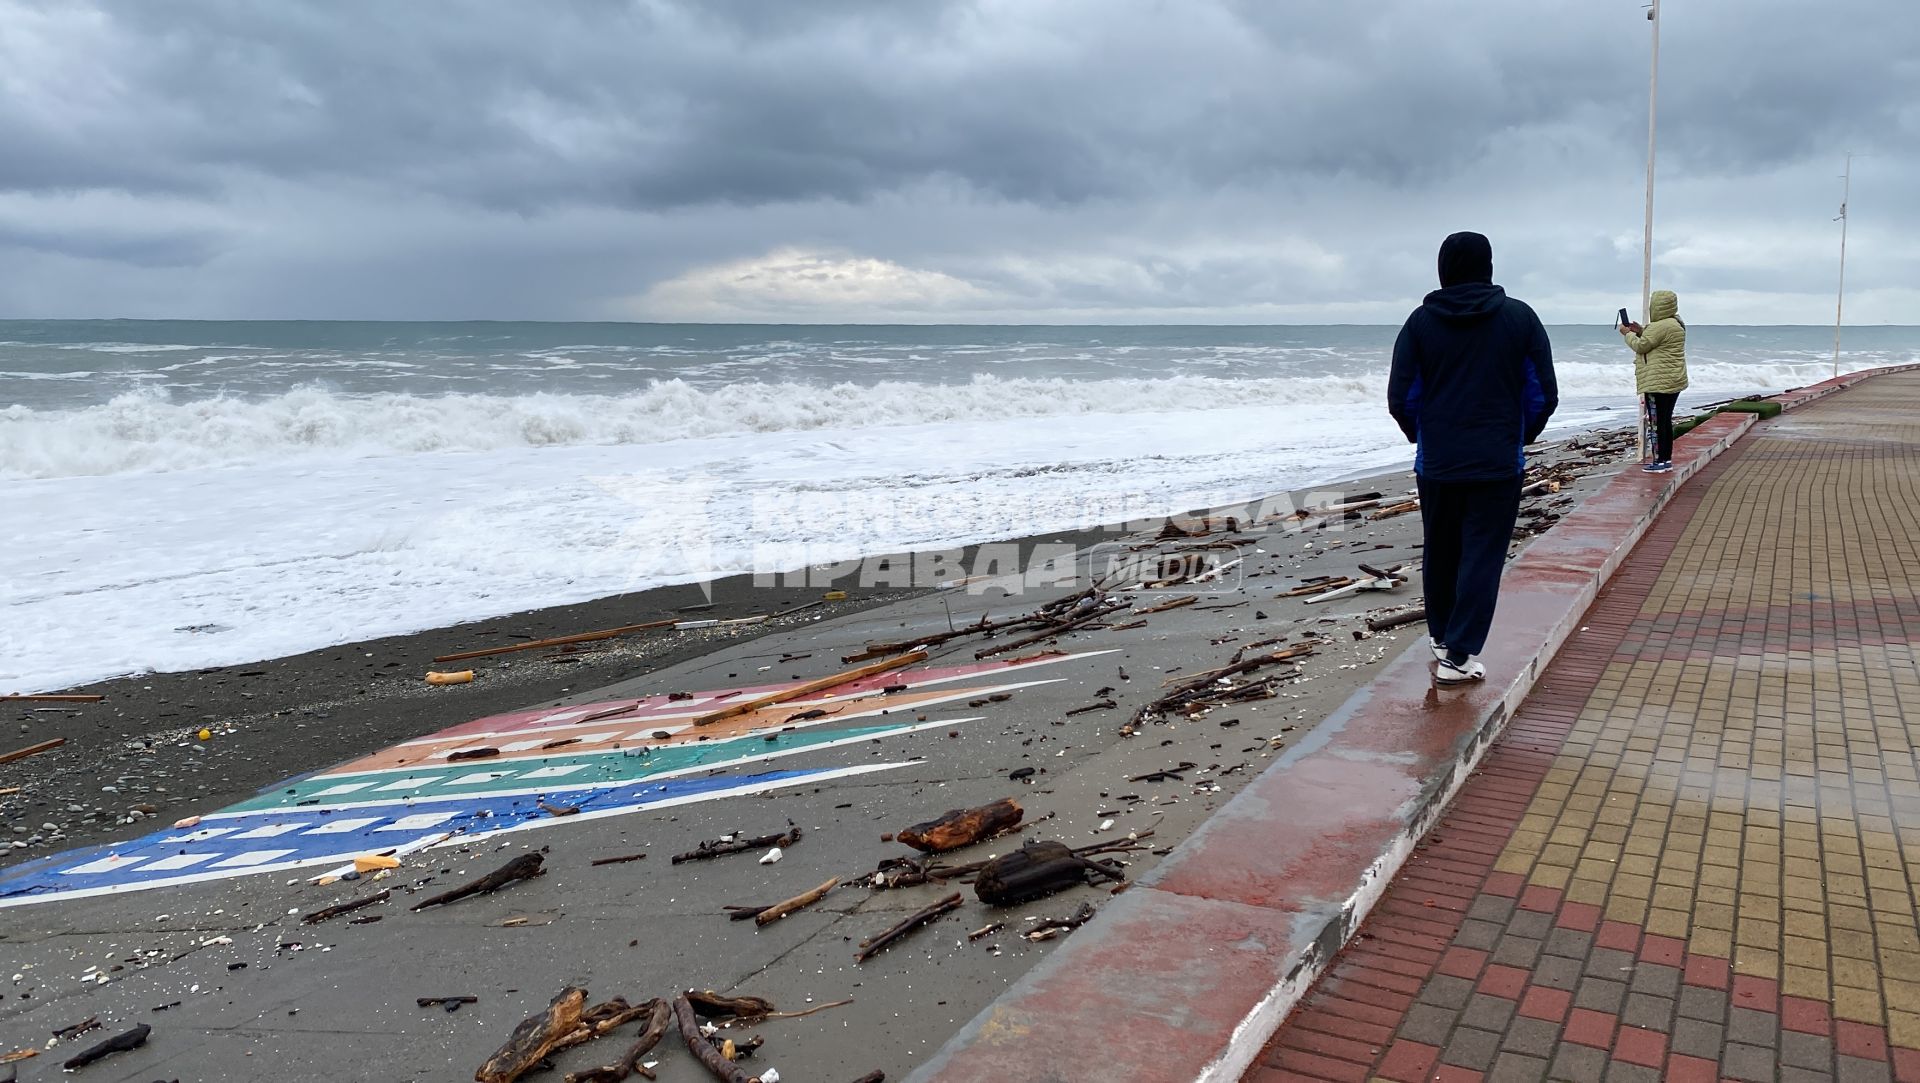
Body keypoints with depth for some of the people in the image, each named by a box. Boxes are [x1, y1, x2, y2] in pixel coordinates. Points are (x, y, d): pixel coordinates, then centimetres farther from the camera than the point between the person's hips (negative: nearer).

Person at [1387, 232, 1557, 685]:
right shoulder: (1520, 317, -1)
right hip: (1499, 463, -1)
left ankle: (1442, 640, 29)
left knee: (1440, 554, 15)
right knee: (1482, 557, 1)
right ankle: (1459, 656, -3)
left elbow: (1401, 398, -1)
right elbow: (1543, 394, 0)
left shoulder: (1421, 321, -1)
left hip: (1436, 462, 2)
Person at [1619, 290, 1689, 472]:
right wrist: (1640, 331, 15)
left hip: (1659, 383, -11)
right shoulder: (1675, 323, 15)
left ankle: (1660, 461, -4)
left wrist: (1628, 334, 1)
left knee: (1658, 422, -6)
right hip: (1672, 381, 11)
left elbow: (1640, 346, -15)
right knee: (1666, 421, 15)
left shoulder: (1661, 326, -19)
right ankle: (1667, 460, 20)